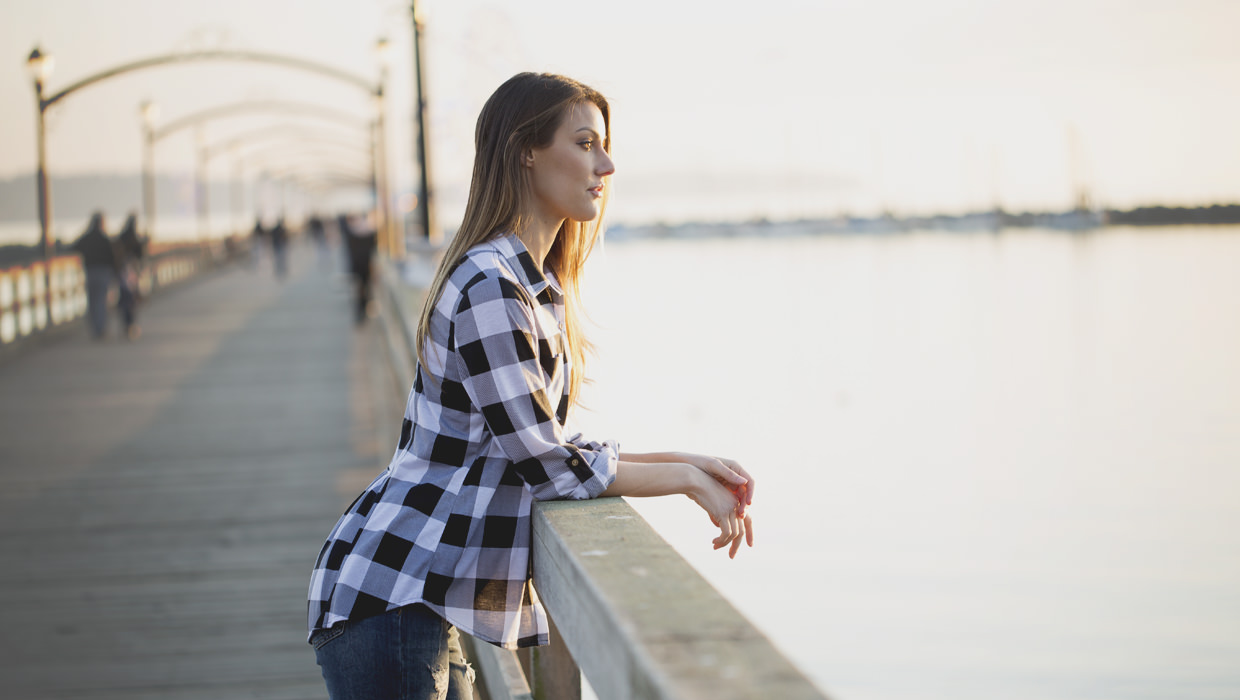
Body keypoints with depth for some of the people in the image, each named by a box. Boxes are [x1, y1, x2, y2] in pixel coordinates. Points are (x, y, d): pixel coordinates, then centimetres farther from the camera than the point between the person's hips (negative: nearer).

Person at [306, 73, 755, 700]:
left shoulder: (532, 285, 12)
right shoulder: (489, 287, -19)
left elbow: (554, 446, 14)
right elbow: (548, 466, -18)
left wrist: (683, 462, 6)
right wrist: (685, 478, -7)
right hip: (388, 599, -10)